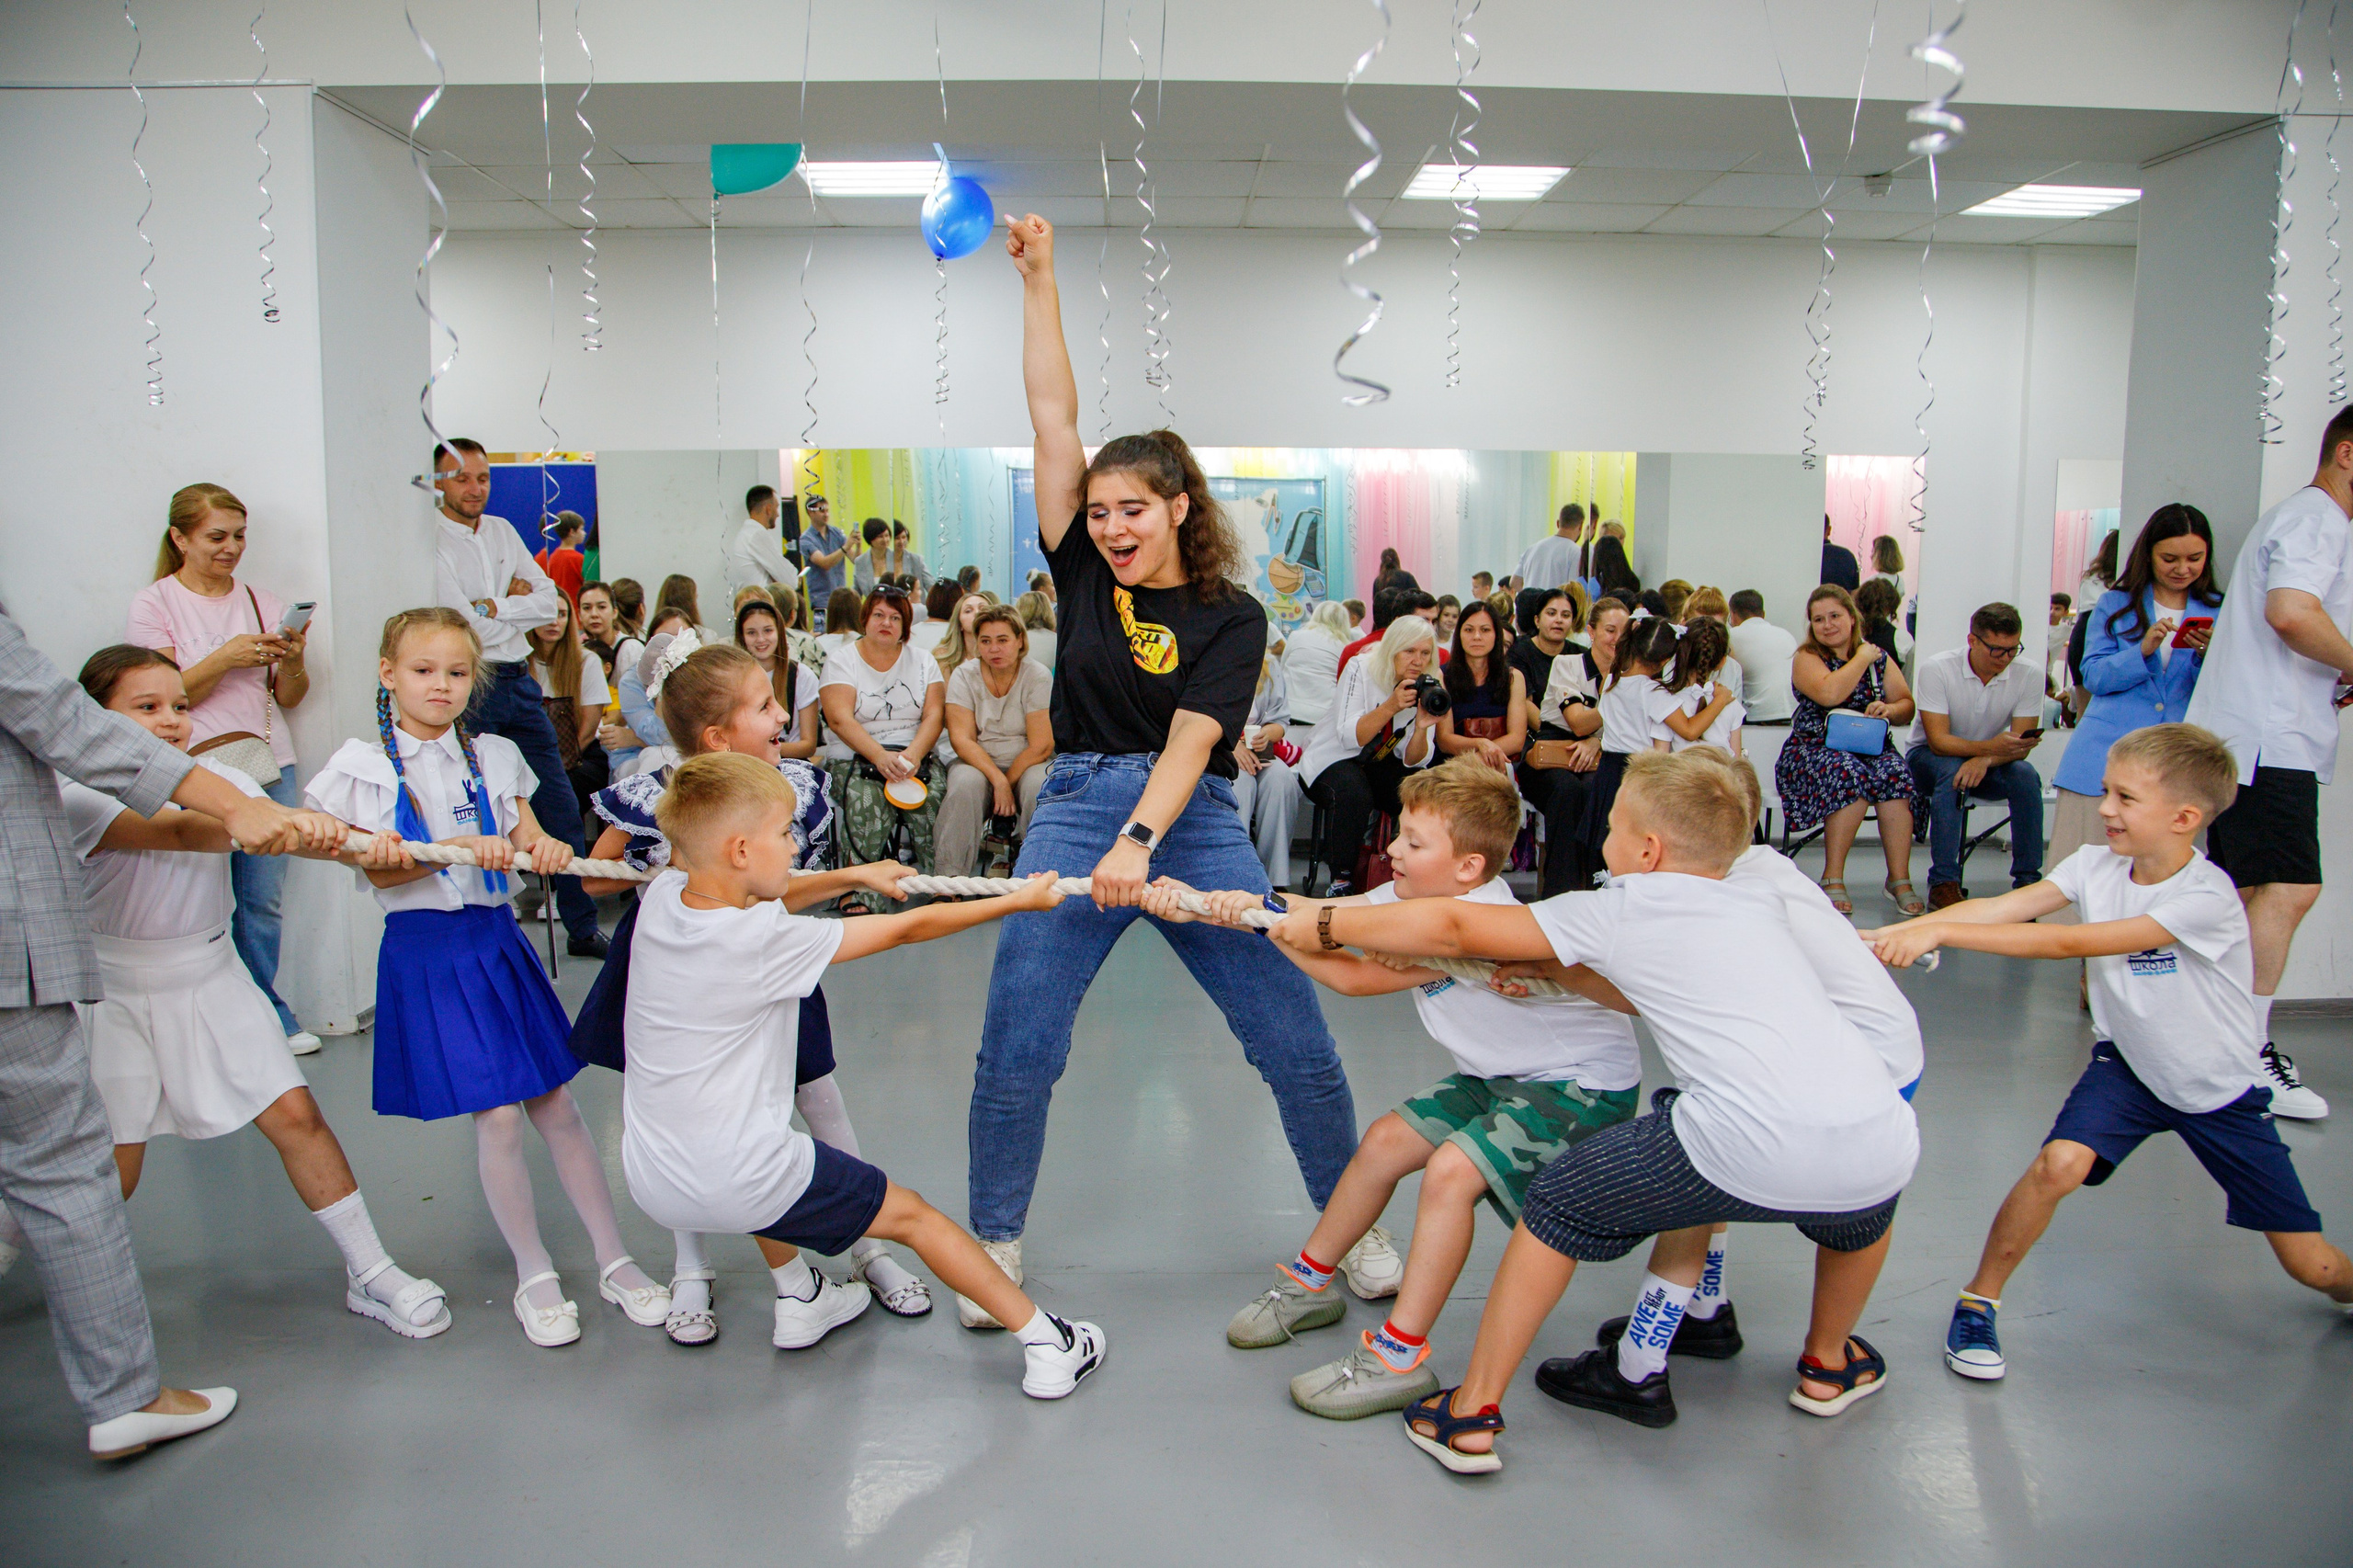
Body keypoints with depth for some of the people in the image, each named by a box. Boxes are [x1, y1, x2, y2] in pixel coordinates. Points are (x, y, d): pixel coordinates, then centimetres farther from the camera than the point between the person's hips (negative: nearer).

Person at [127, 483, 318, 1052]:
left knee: (264, 902, 6)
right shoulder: (154, 603, 1)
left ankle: (268, 1016, 19)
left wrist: (293, 663, -9)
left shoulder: (263, 601, 11)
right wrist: (226, 658, -18)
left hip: (269, 765, 3)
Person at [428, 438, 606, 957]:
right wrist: (518, 601, -3)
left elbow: (549, 601, 4)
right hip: (471, 691, -6)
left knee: (562, 808, 6)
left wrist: (492, 607, -8)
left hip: (519, 685, 6)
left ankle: (583, 928, 14)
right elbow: (468, 627, -15)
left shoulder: (502, 531, 12)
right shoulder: (432, 544, -7)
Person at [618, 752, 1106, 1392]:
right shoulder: (770, 943, -20)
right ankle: (1046, 1343, 15)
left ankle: (798, 1299, 46)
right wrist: (1017, 900, -2)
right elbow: (907, 929, -13)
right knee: (911, 1214, 9)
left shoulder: (661, 896, -2)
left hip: (651, 1183, 7)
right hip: (737, 1184, -6)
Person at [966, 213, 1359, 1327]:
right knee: (1016, 1048, -4)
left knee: (1296, 1042, -1)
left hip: (1193, 819, -1)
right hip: (1075, 806, 2)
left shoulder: (1230, 616, 2)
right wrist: (1038, 280, 3)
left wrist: (1139, 842, -27)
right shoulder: (1084, 576, 9)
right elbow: (1054, 419, 5)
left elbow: (1192, 738, -11)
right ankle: (995, 1249, 17)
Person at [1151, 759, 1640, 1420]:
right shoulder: (1423, 895, -5)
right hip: (1504, 1072, 10)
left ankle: (1399, 1358, -13)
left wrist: (1263, 917, -27)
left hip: (1584, 1082, -9)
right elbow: (1323, 915, -11)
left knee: (1450, 1171, -25)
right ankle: (1308, 1284, 24)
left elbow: (1355, 976, -31)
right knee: (1386, 1140, 6)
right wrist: (1205, 903, -19)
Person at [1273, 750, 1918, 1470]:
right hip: (1885, 1143, 6)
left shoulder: (1619, 911, 11)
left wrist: (1324, 925, 25)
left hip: (1761, 1151, -5)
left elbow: (1452, 927, 15)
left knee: (1562, 1202, 16)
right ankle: (1830, 1366, 58)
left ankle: (1472, 1415, 21)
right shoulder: (1759, 903, 25)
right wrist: (1562, 971, 35)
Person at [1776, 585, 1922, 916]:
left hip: (1871, 748, 3)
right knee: (1851, 774, -36)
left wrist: (1890, 709, -11)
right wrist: (1862, 658, -7)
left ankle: (1899, 879, -23)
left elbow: (1907, 706, 12)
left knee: (1894, 774, -30)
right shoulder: (1807, 658, 2)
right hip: (1814, 749, -3)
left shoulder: (1879, 657, 15)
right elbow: (1830, 694, -19)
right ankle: (1833, 878, -24)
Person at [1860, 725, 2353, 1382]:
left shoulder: (2206, 898, -29)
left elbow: (2071, 942, -36)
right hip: (2129, 1064, 3)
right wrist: (1890, 934, -35)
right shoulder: (2096, 864, -12)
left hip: (2222, 1087, -2)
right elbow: (2000, 907, -22)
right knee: (2059, 1163, -26)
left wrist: (1940, 932, -41)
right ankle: (1978, 1301, -8)